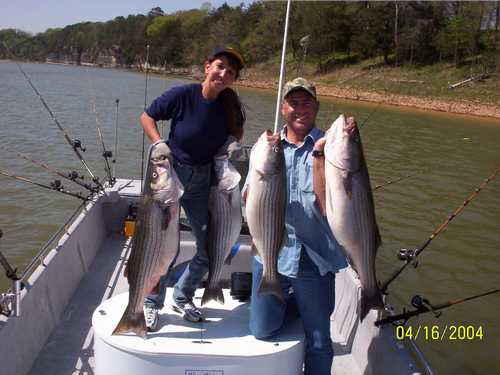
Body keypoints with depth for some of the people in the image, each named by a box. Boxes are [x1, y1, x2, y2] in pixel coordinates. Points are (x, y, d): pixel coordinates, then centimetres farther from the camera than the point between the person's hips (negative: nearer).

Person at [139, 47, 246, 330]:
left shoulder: (230, 104, -6)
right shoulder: (182, 95, -17)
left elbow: (236, 129, 13)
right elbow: (147, 117, -5)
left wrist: (233, 142, -9)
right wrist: (159, 143, -21)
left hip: (202, 179, 5)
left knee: (211, 248, 8)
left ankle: (182, 297, 31)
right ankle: (152, 303, 21)